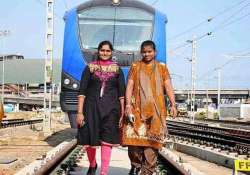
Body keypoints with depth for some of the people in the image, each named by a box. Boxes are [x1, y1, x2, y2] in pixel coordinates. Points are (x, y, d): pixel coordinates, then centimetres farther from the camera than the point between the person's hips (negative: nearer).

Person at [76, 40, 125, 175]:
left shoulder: (117, 69, 8)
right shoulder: (90, 68, 5)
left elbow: (122, 93, 7)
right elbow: (82, 91, 1)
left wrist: (122, 113, 0)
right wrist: (79, 112, -6)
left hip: (110, 108, 0)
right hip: (92, 107, 0)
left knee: (107, 141, -5)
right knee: (90, 140, 6)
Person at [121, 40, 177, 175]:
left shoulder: (162, 67, 12)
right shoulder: (135, 67, 11)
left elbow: (168, 86, 5)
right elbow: (129, 86, 4)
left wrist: (172, 104, -7)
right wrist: (128, 105, -8)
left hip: (156, 109, 0)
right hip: (137, 109, 0)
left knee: (152, 140, -3)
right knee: (134, 138, -6)